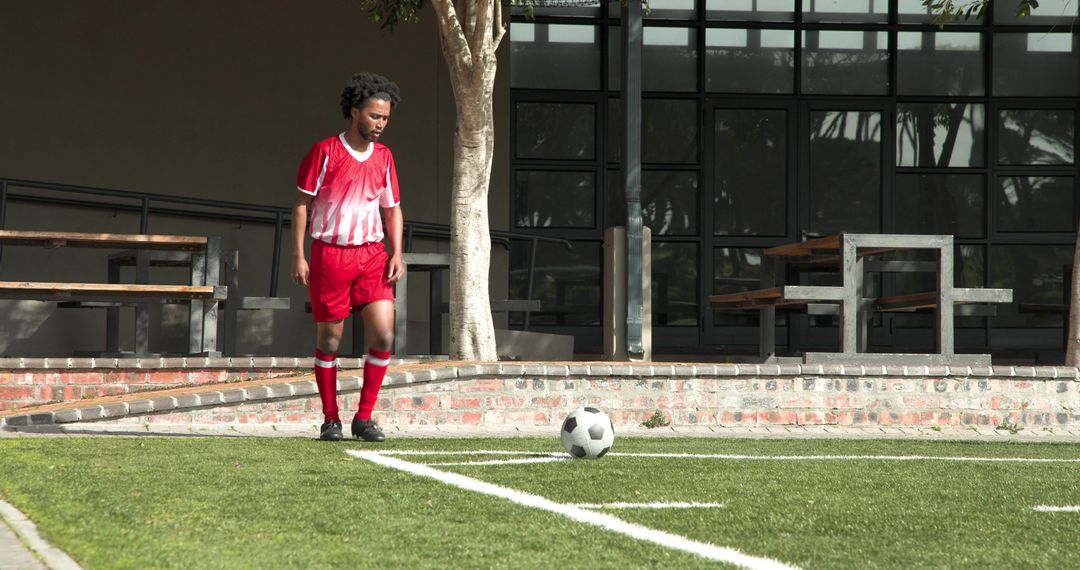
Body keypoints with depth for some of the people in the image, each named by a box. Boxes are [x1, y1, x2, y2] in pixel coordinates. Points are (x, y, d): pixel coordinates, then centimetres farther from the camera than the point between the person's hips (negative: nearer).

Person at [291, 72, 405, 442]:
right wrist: (298, 256, -7)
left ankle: (364, 418, 2)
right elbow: (302, 203, -2)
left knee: (383, 335, -9)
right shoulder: (325, 152, -5)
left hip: (371, 254, 3)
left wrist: (397, 253, 3)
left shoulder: (383, 156, 8)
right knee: (329, 340, 3)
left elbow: (392, 207, 16)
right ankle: (330, 419, 15)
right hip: (329, 254, -3)